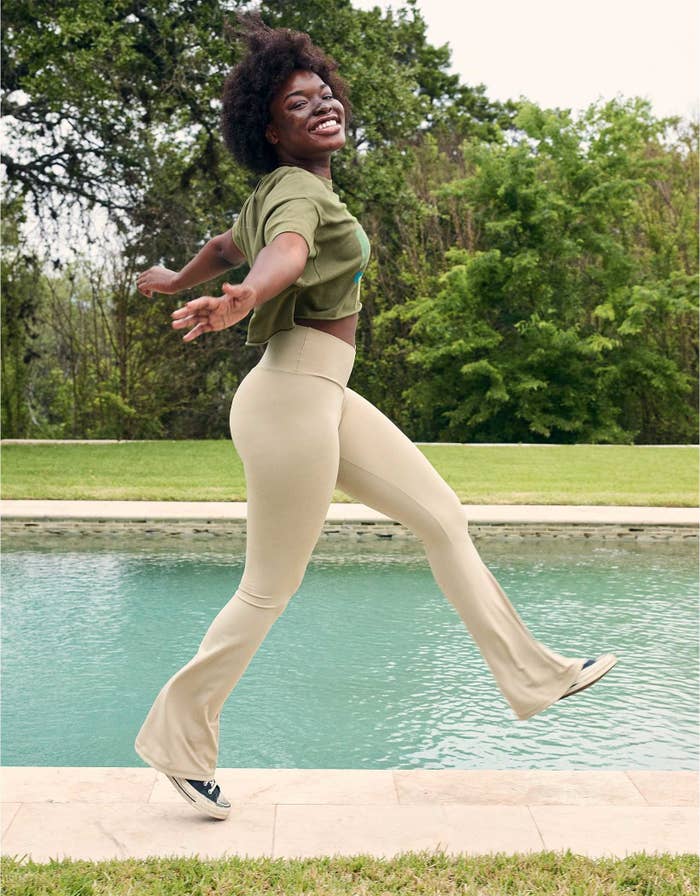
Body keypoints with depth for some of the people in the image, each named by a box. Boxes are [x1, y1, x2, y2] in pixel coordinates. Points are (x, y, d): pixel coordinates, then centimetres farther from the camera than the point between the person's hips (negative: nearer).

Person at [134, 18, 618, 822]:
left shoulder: (283, 190, 15)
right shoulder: (297, 191, -15)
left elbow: (227, 245, 32)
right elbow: (286, 253, -38)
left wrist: (175, 282, 49)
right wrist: (241, 299, -59)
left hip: (326, 394, 10)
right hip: (294, 396, -10)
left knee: (442, 516, 11)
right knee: (270, 589, 0)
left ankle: (532, 674, 20)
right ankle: (178, 743, 18)